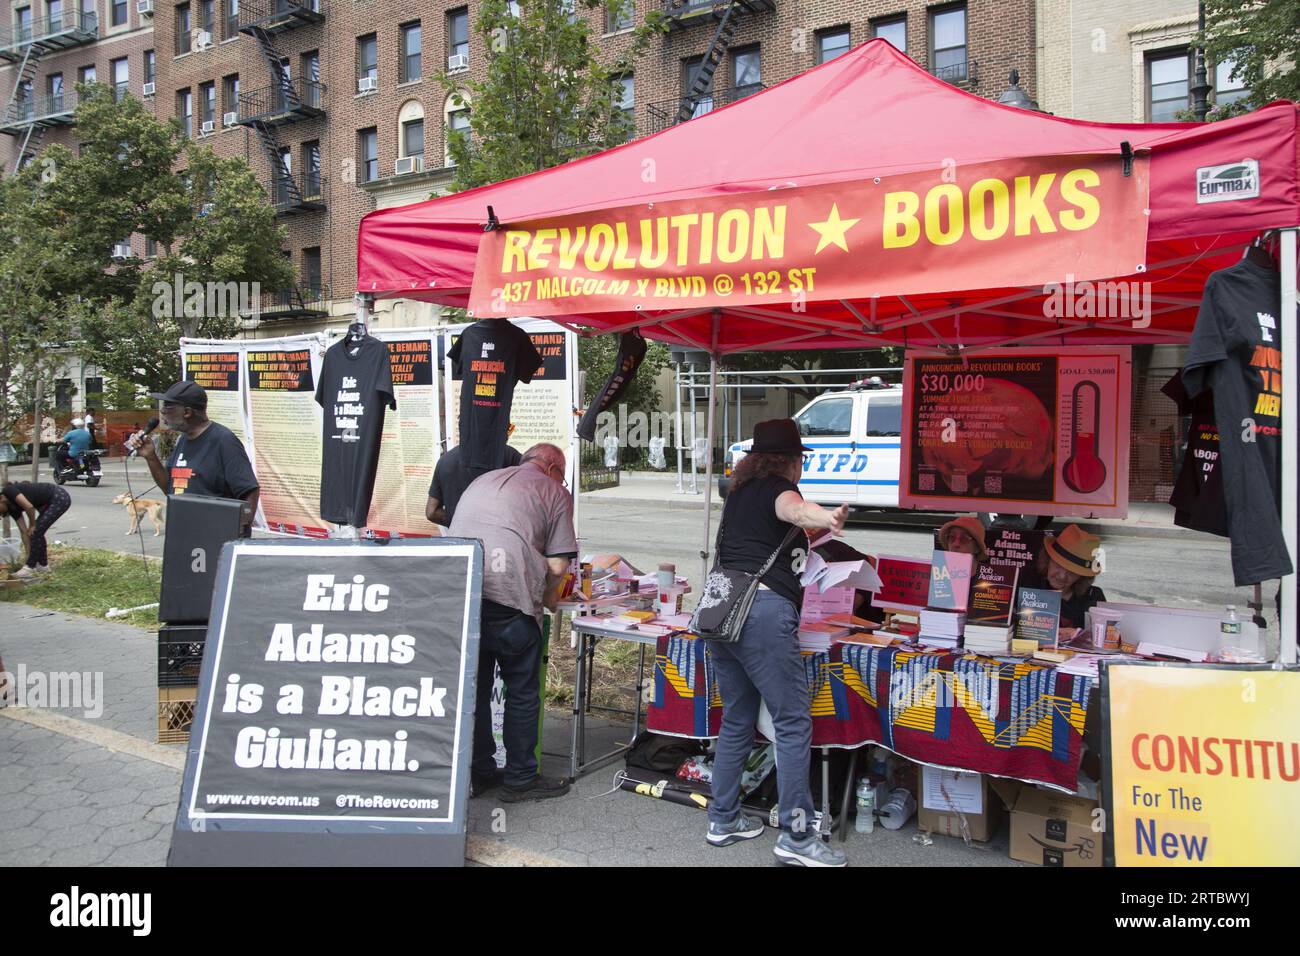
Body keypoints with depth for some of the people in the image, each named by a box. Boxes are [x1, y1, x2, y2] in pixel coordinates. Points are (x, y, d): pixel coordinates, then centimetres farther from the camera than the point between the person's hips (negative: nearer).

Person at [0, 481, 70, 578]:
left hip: (60, 498, -9)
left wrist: (32, 525, -5)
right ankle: (43, 564, 21)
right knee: (37, 532, 11)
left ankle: (30, 567, 0)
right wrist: (29, 554, 12)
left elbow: (29, 507, -24)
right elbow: (24, 531, 13)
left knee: (36, 531, -7)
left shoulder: (8, 491, -10)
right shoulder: (12, 507, 12)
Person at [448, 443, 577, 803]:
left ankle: (477, 773, 27)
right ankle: (520, 779, 20)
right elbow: (557, 565, 1)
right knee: (522, 692, 11)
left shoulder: (481, 481, 27)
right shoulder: (555, 492, 10)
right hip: (507, 594, -5)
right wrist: (549, 597, 21)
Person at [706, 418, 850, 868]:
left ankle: (723, 819, 22)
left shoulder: (740, 491, 25)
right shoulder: (778, 489, 1)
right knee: (793, 721, -3)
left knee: (737, 719, 17)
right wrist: (827, 518, -47)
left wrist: (805, 538, 61)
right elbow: (794, 509, -26)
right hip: (763, 610, -8)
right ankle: (796, 836, -3)